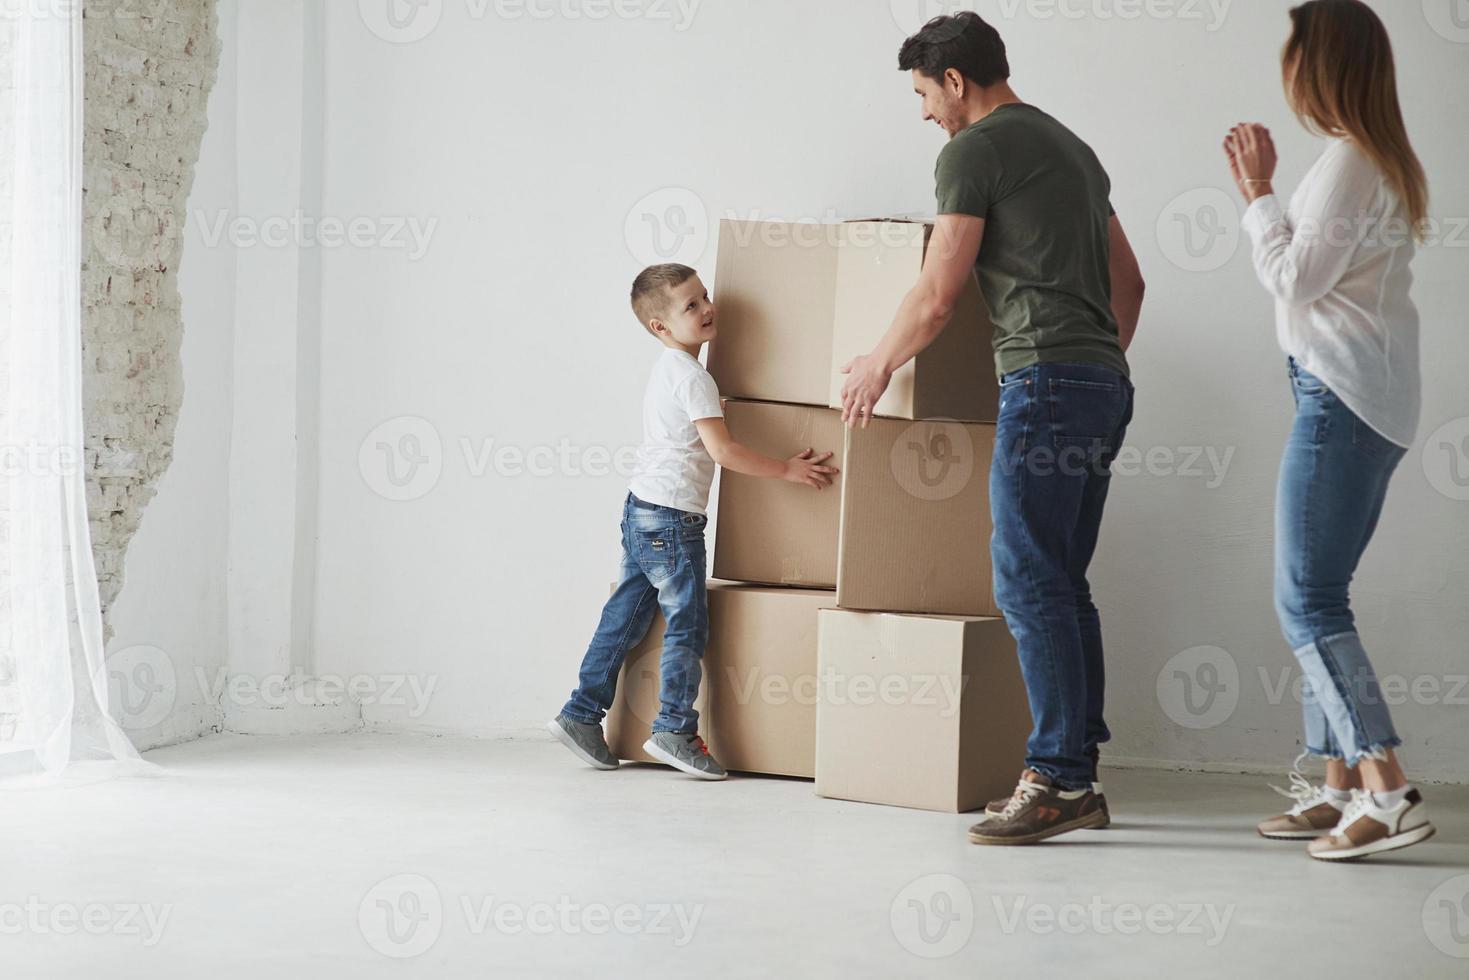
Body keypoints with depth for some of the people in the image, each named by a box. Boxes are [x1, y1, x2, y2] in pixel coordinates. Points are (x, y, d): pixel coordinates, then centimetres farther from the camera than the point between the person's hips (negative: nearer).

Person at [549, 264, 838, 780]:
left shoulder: (667, 369, 15)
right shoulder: (694, 378, -15)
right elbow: (723, 451, -20)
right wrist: (787, 469, -14)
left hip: (641, 511, 10)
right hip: (671, 515, -10)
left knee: (624, 618, 12)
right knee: (688, 622, -4)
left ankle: (581, 714, 15)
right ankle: (675, 728, -4)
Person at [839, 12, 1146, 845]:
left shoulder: (975, 150, -5)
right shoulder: (1072, 147, 23)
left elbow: (938, 296, -7)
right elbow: (1129, 282, 27)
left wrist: (878, 366, 8)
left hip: (1046, 378, -9)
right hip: (1106, 384, 9)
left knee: (1029, 580, -9)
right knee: (1062, 585, 9)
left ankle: (1059, 779, -12)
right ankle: (1079, 776, 8)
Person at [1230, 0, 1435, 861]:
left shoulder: (1348, 160, -12)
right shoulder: (1387, 161, 18)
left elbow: (1294, 278, -14)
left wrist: (1259, 192, -5)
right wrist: (1264, 192, 21)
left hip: (1342, 395, -10)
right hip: (1376, 401, 10)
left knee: (1307, 599, -12)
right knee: (1318, 596, 12)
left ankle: (1389, 792, -17)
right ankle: (1340, 787, 13)